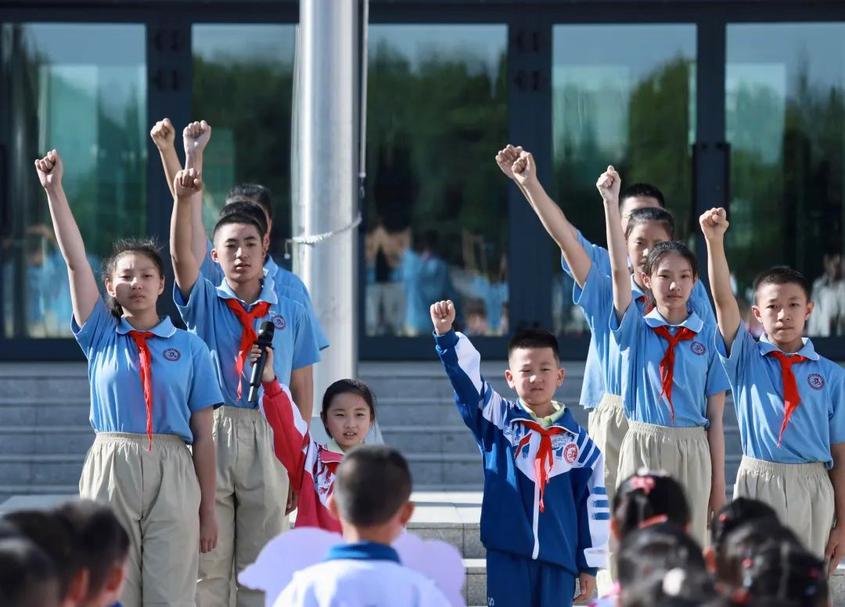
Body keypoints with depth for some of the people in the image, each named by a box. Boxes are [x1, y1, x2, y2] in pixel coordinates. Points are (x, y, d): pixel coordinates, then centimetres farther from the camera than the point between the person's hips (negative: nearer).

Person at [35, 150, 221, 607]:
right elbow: (75, 260, 2)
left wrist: (208, 510, 1)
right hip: (110, 470, 1)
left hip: (171, 473, -1)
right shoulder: (100, 337, 9)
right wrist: (54, 191, -5)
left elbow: (202, 434, 4)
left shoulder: (189, 347, 5)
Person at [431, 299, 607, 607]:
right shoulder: (496, 420, 3)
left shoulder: (578, 440, 4)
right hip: (507, 552, -1)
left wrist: (590, 564, 6)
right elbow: (465, 379, -11)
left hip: (558, 557, 1)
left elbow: (594, 504, 7)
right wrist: (446, 334, -27)